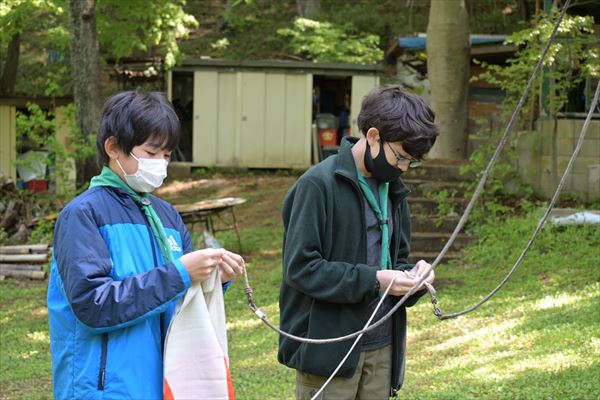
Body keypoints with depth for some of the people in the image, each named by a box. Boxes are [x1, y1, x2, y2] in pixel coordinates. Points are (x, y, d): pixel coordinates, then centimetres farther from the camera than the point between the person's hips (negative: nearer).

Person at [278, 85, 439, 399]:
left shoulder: (392, 189, 13)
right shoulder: (318, 185, -12)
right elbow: (300, 267, -17)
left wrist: (410, 276, -2)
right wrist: (372, 281, -21)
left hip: (382, 348, 7)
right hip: (330, 348, -7)